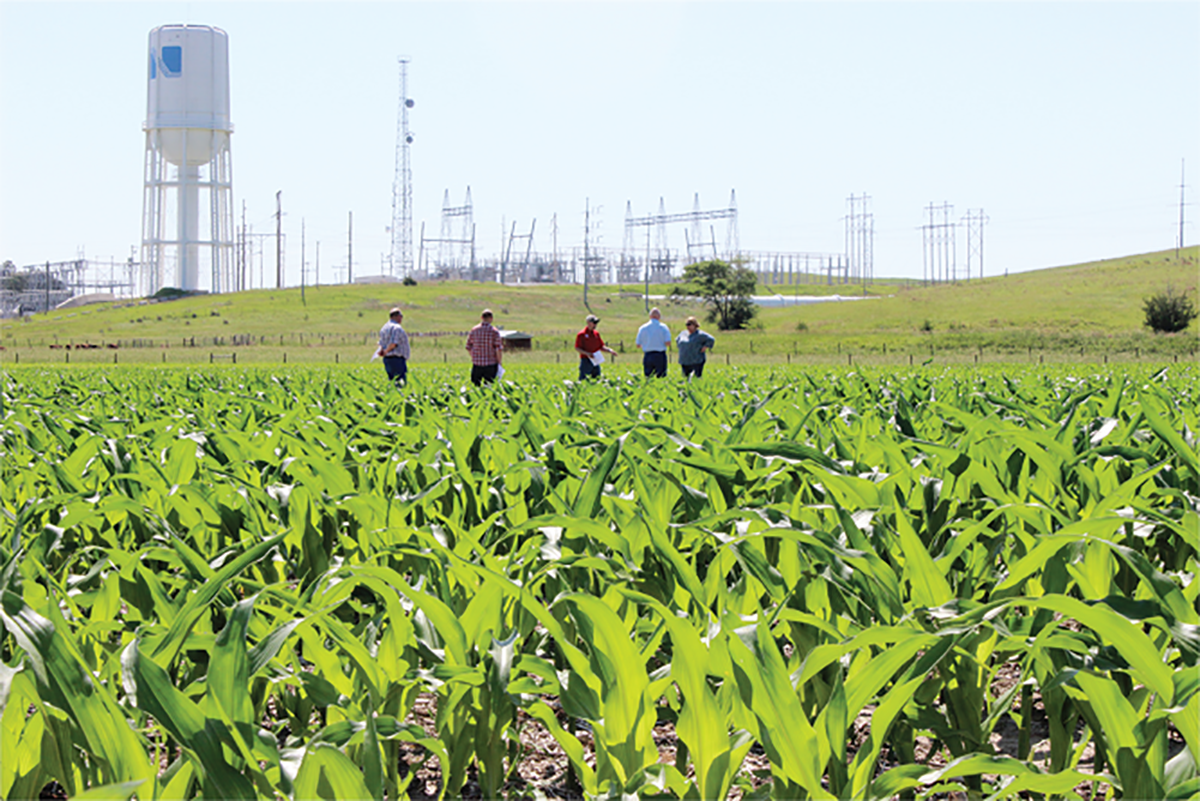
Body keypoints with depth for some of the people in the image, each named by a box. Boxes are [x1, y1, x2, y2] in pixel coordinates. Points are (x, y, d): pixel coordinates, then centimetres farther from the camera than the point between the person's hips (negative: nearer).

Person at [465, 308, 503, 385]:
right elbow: (499, 349, -11)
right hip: (491, 364, -3)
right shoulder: (494, 331, -8)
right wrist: (499, 364, 0)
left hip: (477, 364, 3)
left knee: (476, 386, 9)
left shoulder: (474, 330, 1)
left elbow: (468, 348, 7)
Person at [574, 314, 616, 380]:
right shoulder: (581, 334, -7)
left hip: (595, 361, 6)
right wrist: (587, 353, -23)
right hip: (585, 360, -6)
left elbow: (601, 347, 16)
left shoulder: (596, 333, 12)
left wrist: (610, 350, -2)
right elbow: (577, 348, -9)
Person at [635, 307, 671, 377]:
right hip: (660, 356, -2)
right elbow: (668, 343, -11)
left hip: (647, 356, 2)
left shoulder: (642, 328, 3)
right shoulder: (663, 327, -4)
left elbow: (638, 345, 5)